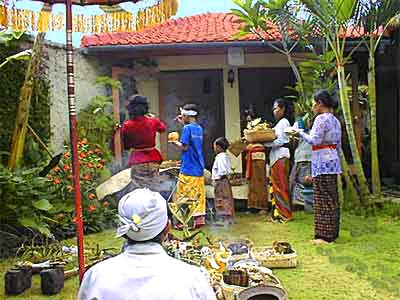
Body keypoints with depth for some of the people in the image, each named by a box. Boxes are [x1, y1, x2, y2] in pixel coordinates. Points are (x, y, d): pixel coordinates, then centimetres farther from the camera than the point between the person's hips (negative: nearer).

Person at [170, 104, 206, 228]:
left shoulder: (187, 128, -11)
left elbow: (184, 147, -15)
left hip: (188, 169, -7)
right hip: (199, 168, 8)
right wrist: (183, 123, 23)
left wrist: (175, 142, 2)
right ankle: (200, 219, 11)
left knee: (183, 195, -1)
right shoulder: (199, 128, 12)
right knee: (199, 194, 9)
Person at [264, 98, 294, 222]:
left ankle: (285, 214, -2)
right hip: (276, 156, 9)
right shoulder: (280, 123, 22)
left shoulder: (283, 122, -7)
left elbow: (279, 141, -15)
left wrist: (263, 142, -15)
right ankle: (278, 213, 11)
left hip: (281, 156, -9)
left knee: (281, 186, -7)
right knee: (276, 186, 8)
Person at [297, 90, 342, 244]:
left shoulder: (321, 118, -12)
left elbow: (315, 140, -18)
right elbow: (339, 144, 18)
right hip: (333, 160, 9)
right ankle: (333, 232, 19)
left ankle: (325, 235, -1)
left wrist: (300, 133, -5)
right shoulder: (335, 120, 16)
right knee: (333, 198, 12)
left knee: (323, 198, -5)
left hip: (322, 162, -9)